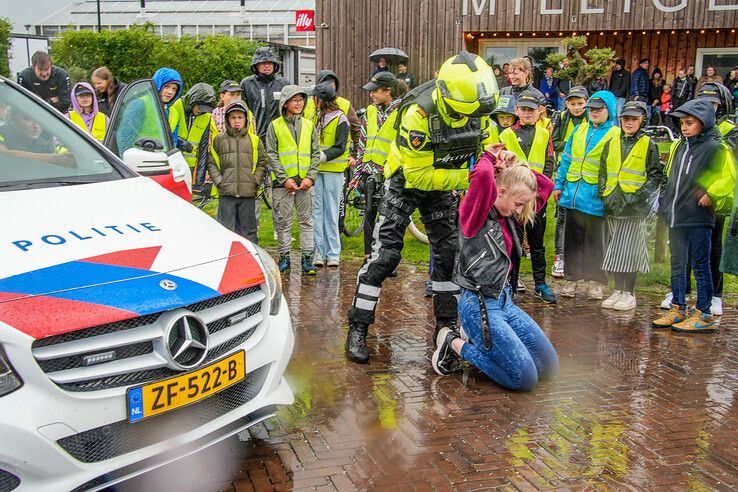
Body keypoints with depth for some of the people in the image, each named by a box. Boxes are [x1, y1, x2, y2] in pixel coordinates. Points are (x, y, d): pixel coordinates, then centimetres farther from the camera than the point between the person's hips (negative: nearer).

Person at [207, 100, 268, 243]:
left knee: (248, 231, 7)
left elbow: (263, 162, 10)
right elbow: (211, 162, 8)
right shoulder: (219, 140, 9)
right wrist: (219, 181, -3)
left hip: (248, 194, 1)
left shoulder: (254, 140, 10)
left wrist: (256, 181, -1)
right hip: (226, 194, -1)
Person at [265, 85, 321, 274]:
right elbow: (271, 155, -2)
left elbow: (316, 153, 9)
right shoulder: (275, 126, 2)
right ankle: (284, 257, 13)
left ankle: (307, 257, 8)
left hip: (305, 182, 2)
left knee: (306, 220, 3)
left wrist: (310, 177, -4)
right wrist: (284, 179, -11)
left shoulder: (309, 125, 10)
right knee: (283, 221, 4)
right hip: (283, 182, -2)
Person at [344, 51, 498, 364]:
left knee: (449, 253, 5)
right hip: (407, 182, -5)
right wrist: (466, 177, -31)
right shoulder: (419, 114, -34)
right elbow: (417, 175, -30)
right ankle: (358, 329, -1)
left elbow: (486, 143, 5)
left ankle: (446, 324, 19)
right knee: (385, 254, -9)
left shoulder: (478, 108, -16)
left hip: (442, 185, 6)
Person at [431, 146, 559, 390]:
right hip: (478, 305, -9)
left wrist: (515, 168, 2)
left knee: (549, 366, 9)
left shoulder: (508, 215, 8)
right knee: (525, 378, -13)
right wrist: (489, 158, -11)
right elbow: (482, 176, -34)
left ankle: (478, 340, 17)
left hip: (504, 301, 9)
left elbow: (546, 186, 17)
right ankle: (457, 345, 2)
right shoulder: (475, 213, -14)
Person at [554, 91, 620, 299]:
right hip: (573, 194, 5)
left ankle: (595, 282, 17)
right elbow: (566, 159, 16)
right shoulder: (579, 130, 12)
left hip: (597, 198, -4)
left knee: (596, 241, 6)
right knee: (572, 239, 10)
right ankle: (571, 278, 21)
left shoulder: (616, 135, -3)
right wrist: (559, 185, 12)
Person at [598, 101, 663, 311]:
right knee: (615, 248, 8)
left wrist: (640, 196, -11)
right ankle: (618, 290, 18)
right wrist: (604, 195, 6)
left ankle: (629, 293, 5)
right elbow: (603, 173, 18)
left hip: (635, 206, -4)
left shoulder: (648, 145, 2)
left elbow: (655, 176, 0)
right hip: (613, 205, 4)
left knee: (630, 248, -4)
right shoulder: (611, 144, 13)